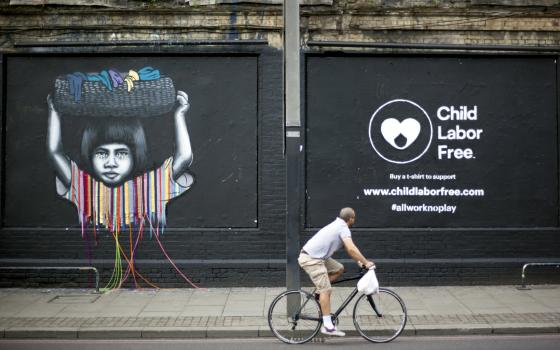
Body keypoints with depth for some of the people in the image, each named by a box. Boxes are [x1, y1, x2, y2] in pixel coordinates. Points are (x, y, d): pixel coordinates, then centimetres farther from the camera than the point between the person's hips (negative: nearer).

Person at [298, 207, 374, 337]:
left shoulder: (338, 225, 18)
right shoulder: (343, 228, -11)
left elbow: (348, 249, 24)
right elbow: (352, 248, -23)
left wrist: (359, 261, 17)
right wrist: (366, 262, -16)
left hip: (316, 256, 9)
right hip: (311, 259, -9)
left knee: (339, 269, 14)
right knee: (326, 290, -10)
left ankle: (320, 290, 14)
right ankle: (328, 326, -9)